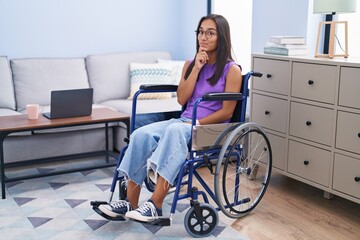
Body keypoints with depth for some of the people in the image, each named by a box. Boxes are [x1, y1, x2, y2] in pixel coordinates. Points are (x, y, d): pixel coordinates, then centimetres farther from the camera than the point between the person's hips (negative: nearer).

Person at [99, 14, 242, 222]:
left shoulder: (232, 69, -2)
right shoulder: (190, 64, 15)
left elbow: (227, 112, -8)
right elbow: (181, 99, 2)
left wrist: (196, 124, -17)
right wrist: (196, 68, -4)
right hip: (184, 121, 6)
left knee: (175, 131, -39)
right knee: (141, 134, -23)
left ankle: (156, 205, -41)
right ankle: (131, 203, -23)